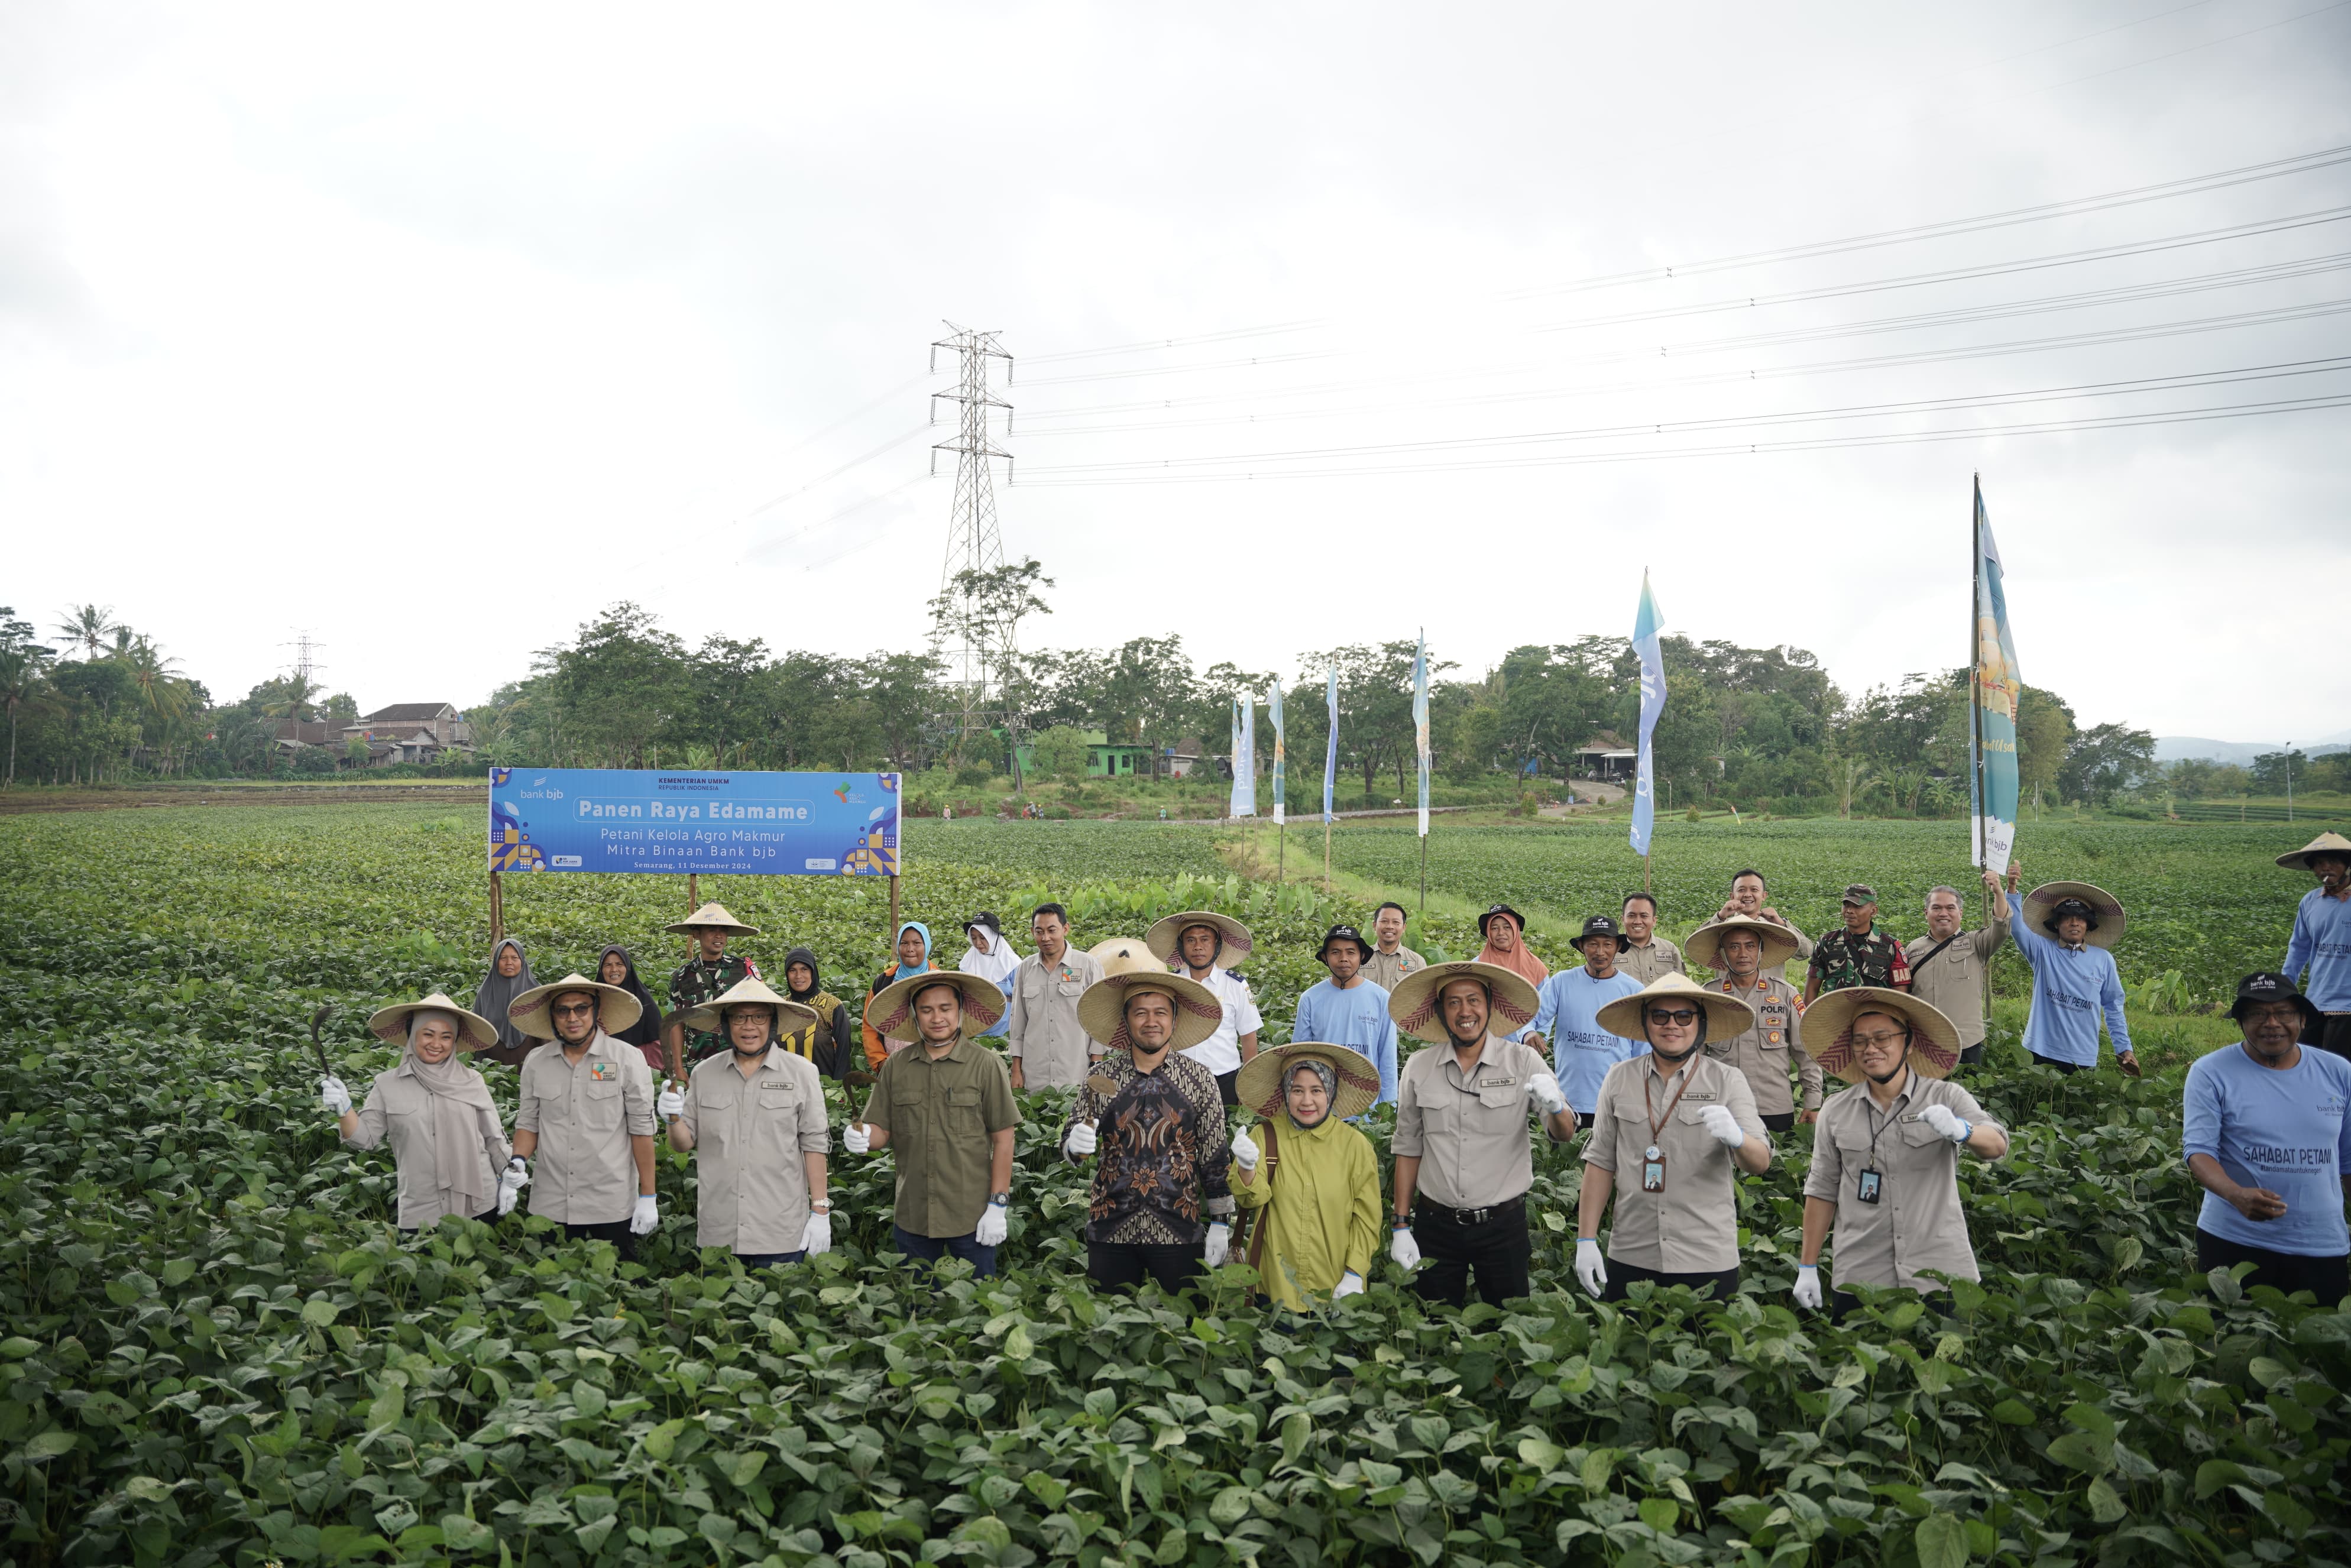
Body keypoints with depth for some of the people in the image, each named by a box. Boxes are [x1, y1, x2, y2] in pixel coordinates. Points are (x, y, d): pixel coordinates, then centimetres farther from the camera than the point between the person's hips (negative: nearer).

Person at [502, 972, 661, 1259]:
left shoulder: (628, 1059, -5)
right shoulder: (536, 1063, 5)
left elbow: (642, 1129, -4)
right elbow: (528, 1124, 13)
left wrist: (648, 1197, -5)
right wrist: (517, 1164, -7)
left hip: (613, 1207, -3)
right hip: (550, 1206, 3)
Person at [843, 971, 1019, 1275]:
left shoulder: (986, 1065, -5)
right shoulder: (896, 1066, 5)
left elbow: (1003, 1140, -5)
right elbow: (882, 1131, 6)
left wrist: (998, 1205, -9)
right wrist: (864, 1139, -17)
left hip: (972, 1217, -3)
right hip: (911, 1217, 3)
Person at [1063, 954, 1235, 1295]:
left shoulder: (1199, 1079, 0)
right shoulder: (1102, 1077, 1)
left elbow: (1215, 1156, 3)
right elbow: (1069, 1144, 4)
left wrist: (1221, 1223, 2)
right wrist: (1075, 1144, -19)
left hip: (1179, 1232, -1)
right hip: (1111, 1231, 1)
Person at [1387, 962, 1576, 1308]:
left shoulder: (1523, 1061, -4)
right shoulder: (1419, 1068, 1)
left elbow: (1564, 1135, -10)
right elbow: (1408, 1149, 7)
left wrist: (1555, 1106, -33)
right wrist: (1401, 1225, 4)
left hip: (1503, 1224, -1)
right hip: (1435, 1224, 1)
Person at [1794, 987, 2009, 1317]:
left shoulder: (1946, 1097, -2)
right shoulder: (1836, 1111, 3)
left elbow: (1998, 1146, -15)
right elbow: (1822, 1190, 7)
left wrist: (1960, 1130, -37)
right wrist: (1808, 1268, 5)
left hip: (1940, 1274, -1)